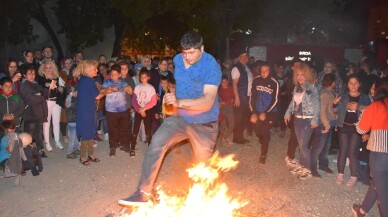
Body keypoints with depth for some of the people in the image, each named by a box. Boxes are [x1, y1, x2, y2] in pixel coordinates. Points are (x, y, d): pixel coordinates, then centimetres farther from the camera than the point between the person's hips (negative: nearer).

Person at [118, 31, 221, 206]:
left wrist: (179, 102, -45)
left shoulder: (211, 66, -22)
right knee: (156, 143, -21)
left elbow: (208, 101, -34)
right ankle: (143, 193, -15)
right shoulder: (177, 60, -2)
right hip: (180, 118, 4)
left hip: (205, 124, -4)